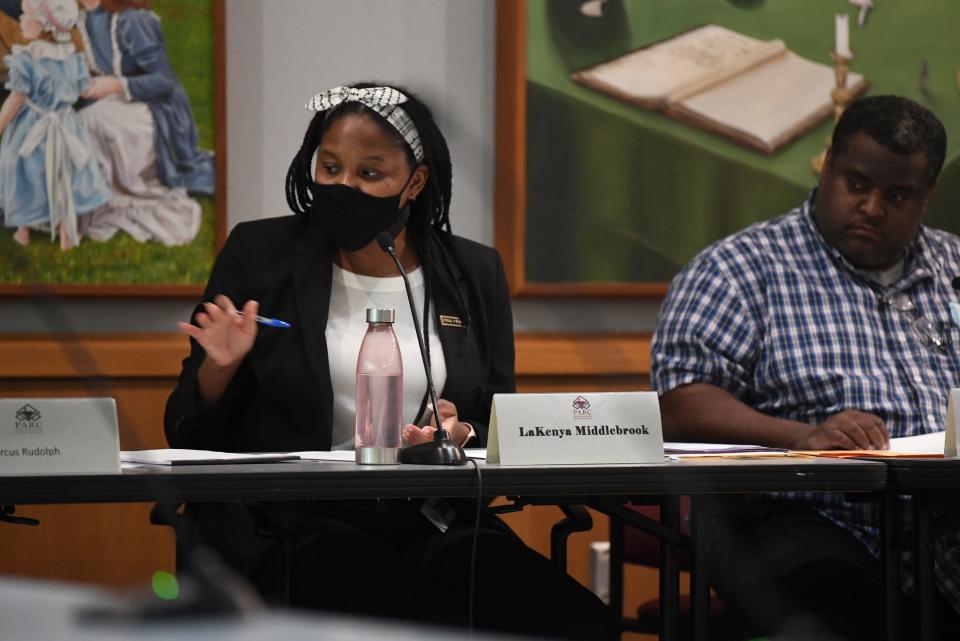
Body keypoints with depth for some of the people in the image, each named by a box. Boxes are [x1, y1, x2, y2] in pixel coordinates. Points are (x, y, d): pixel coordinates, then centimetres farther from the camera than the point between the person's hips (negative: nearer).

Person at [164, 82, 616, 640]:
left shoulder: (474, 274, 13)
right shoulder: (260, 256, 7)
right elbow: (190, 435, 10)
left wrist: (460, 437, -9)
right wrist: (220, 365, -12)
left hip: (436, 523, 3)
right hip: (298, 524, -3)